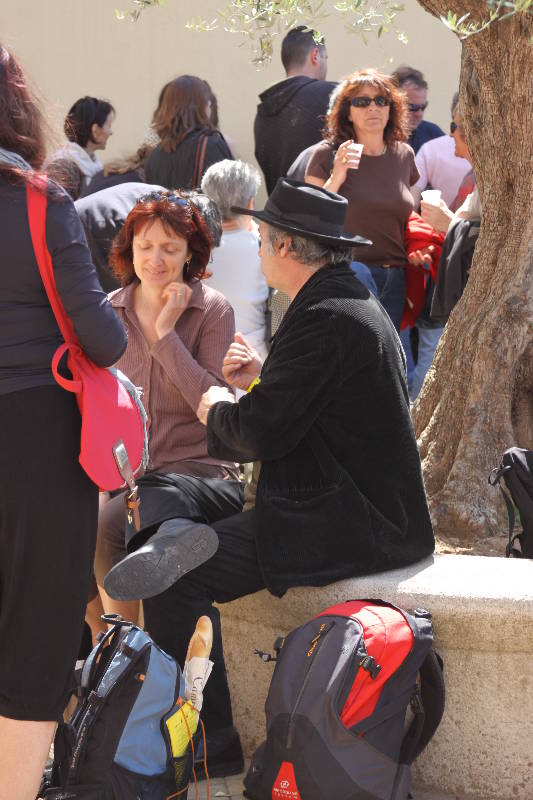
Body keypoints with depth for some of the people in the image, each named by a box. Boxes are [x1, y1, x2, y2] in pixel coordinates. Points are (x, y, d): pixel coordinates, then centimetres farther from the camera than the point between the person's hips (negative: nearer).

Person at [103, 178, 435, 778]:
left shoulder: (326, 319, -19)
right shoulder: (350, 301, 15)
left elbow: (262, 432, -20)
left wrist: (218, 409, 0)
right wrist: (260, 381, 13)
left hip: (350, 524, -11)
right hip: (353, 506, 11)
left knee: (178, 575, -17)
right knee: (168, 501, 15)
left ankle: (208, 747, -9)